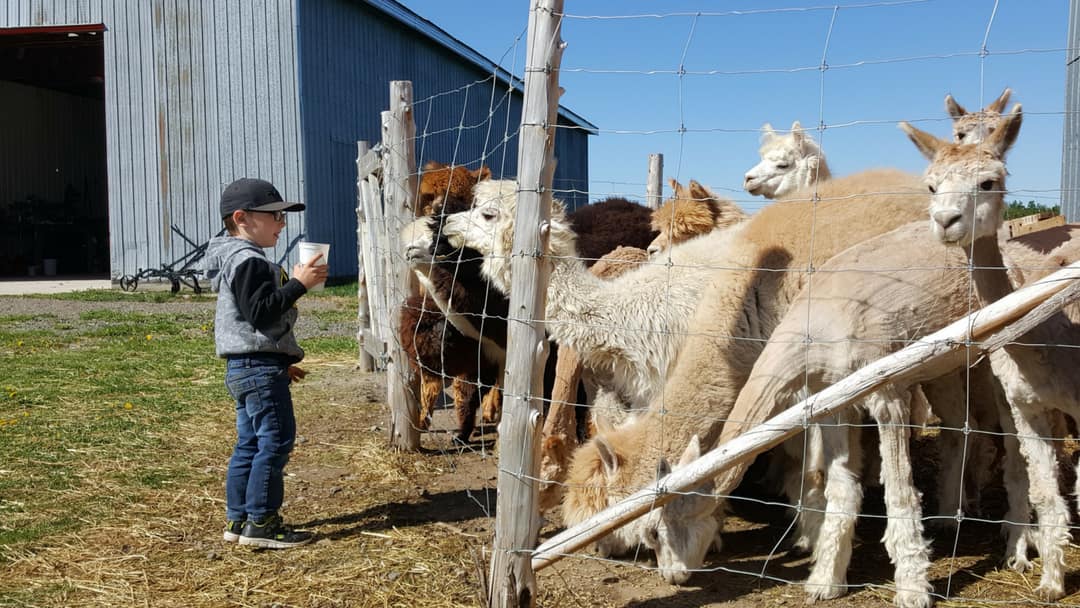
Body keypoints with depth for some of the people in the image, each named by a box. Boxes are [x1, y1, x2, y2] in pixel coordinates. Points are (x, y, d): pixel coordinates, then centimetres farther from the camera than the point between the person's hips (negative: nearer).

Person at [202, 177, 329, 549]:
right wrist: (297, 284, -24)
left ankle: (238, 519, 19)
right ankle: (260, 523, -2)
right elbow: (261, 313, -25)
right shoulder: (249, 261, -14)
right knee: (275, 441, -7)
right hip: (259, 366, -11)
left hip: (246, 366, 11)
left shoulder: (242, 259, 21)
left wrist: (282, 362, 27)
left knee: (250, 443, 13)